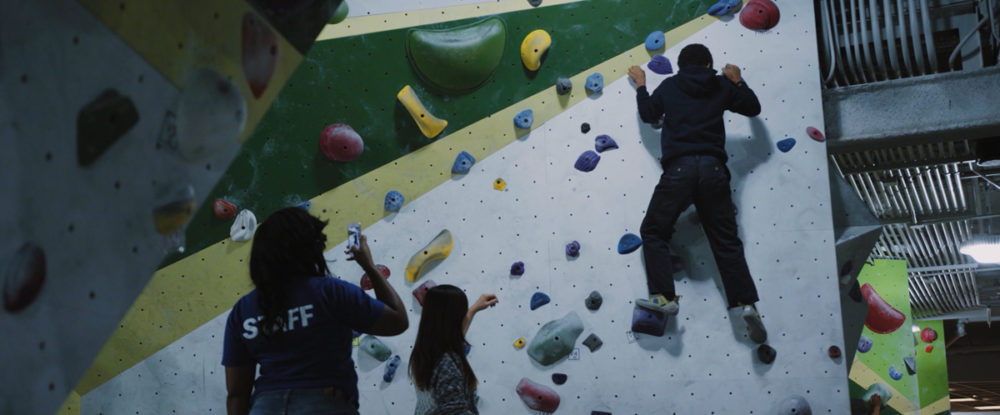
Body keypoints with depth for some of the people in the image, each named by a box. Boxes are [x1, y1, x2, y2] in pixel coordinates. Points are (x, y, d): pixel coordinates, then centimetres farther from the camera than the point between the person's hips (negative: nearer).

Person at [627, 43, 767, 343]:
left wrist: (640, 86, 36)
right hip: (713, 168, 3)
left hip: (679, 169, -2)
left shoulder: (669, 86, 10)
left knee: (653, 231, 8)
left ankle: (664, 296, -6)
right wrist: (738, 82, 36)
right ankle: (747, 302, -8)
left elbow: (648, 114, 22)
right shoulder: (722, 86, 12)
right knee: (726, 240, 5)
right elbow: (754, 107, 23)